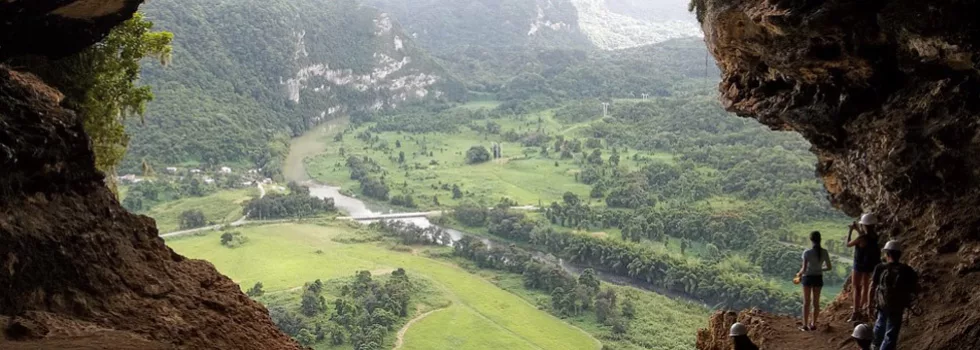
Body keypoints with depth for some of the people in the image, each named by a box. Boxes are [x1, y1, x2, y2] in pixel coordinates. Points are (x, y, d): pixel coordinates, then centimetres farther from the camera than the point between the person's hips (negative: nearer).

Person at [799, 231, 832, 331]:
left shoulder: (807, 252, -17)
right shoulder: (824, 252, -7)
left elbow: (804, 268, -17)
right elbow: (829, 267, -1)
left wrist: (799, 273, 3)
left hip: (808, 277, -3)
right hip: (818, 278, 3)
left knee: (807, 302, 8)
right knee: (816, 302, 14)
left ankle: (805, 325, 10)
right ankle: (813, 324, 19)